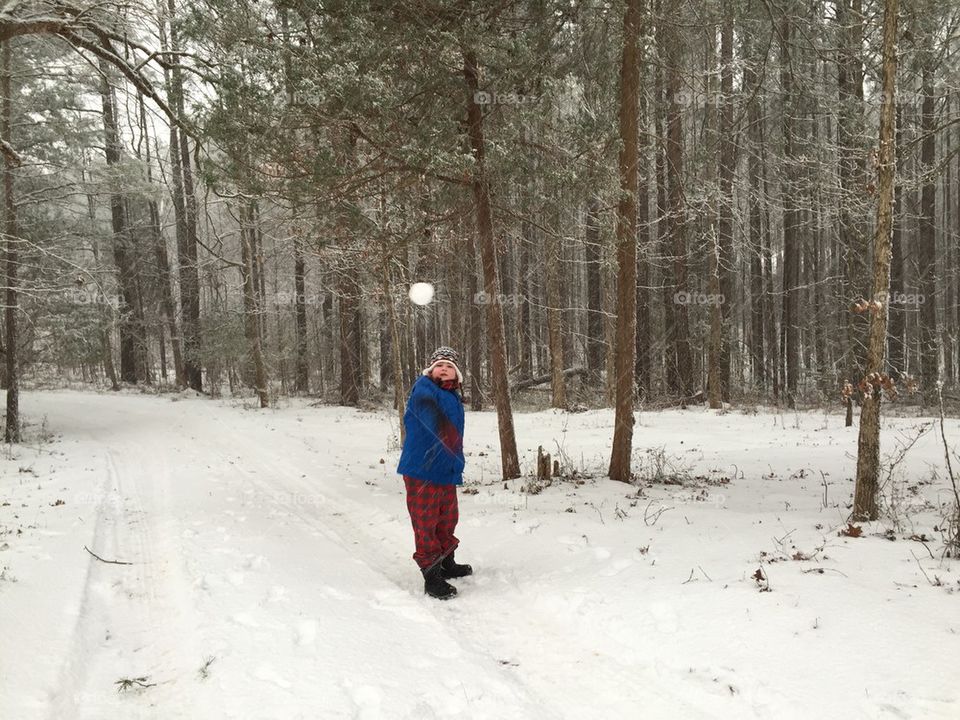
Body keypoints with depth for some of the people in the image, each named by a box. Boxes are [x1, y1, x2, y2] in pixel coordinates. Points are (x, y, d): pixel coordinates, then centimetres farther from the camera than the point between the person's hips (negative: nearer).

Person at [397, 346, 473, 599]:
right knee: (425, 524, -1)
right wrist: (442, 426, -53)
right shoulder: (424, 388, -11)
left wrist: (457, 467, 27)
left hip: (447, 473, 8)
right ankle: (432, 577, 7)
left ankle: (447, 564, 39)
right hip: (421, 472, -8)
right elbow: (428, 406, -35)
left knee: (447, 521, 21)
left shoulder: (455, 400, 15)